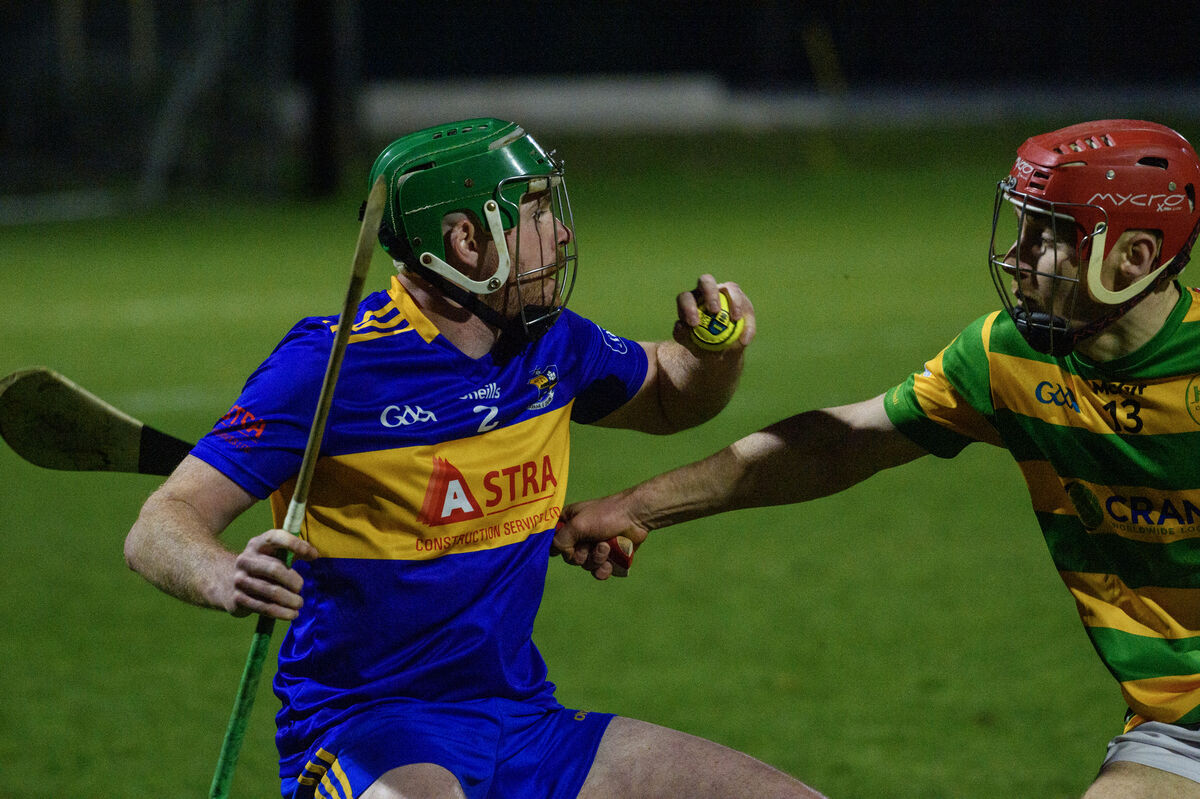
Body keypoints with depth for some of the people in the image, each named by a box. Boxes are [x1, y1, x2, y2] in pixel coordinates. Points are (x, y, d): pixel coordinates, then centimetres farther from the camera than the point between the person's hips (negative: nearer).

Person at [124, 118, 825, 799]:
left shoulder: (552, 344, 7)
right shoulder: (335, 364, -14)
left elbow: (670, 399, 29)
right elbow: (159, 530, -16)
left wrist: (718, 351, 5)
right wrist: (229, 579, -39)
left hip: (524, 720, 7)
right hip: (362, 732, -6)